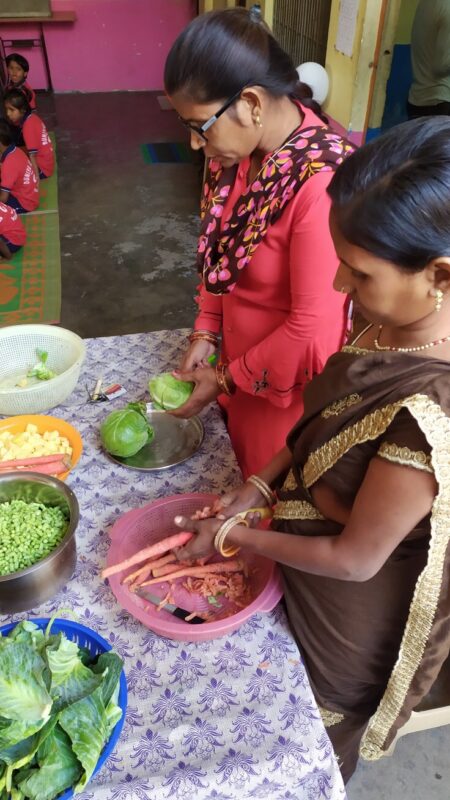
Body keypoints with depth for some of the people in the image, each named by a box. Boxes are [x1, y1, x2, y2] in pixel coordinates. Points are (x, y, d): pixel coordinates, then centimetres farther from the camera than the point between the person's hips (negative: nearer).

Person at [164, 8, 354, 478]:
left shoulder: (321, 181, -30)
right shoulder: (237, 151, -5)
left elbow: (314, 331, -26)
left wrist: (226, 380, -15)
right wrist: (205, 333, 0)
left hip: (286, 387, -7)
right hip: (240, 368, 7)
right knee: (239, 479, 27)